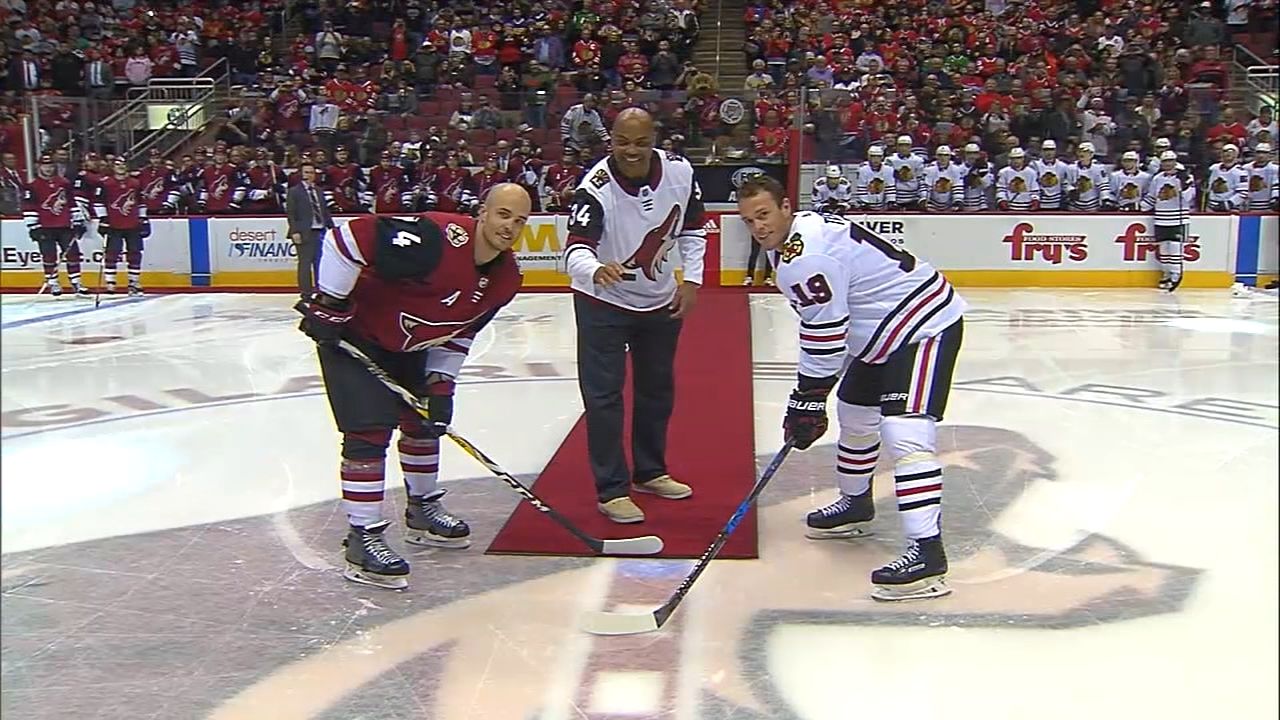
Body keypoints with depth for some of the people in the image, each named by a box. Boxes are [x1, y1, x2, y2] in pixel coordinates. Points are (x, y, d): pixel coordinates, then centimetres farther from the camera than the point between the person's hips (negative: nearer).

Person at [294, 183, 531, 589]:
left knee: (426, 420, 16)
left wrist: (440, 382, -3)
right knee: (369, 431, -14)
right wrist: (328, 304, -26)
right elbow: (350, 236, -33)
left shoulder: (505, 279, -6)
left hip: (405, 347, 9)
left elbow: (458, 331, 6)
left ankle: (423, 511, 36)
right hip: (349, 334, -9)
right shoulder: (437, 237, -33)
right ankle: (363, 541, -8)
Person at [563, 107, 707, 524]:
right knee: (603, 395, -7)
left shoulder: (679, 172, -14)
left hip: (660, 300, 5)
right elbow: (576, 249, -39)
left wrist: (691, 280, -6)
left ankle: (650, 472, 34)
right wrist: (596, 271, -61)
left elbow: (693, 227, 2)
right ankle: (612, 490, 4)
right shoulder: (595, 188, -28)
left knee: (658, 388, 16)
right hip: (603, 302, -5)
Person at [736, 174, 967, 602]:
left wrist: (807, 400, -16)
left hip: (926, 328, -12)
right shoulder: (806, 232, 10)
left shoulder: (805, 253, -24)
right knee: (853, 414, 23)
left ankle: (927, 553, -25)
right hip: (883, 333, 12)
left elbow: (825, 333, -24)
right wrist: (810, 397, 16)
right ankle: (855, 504, 44)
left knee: (904, 433, -22)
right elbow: (821, 327, 16)